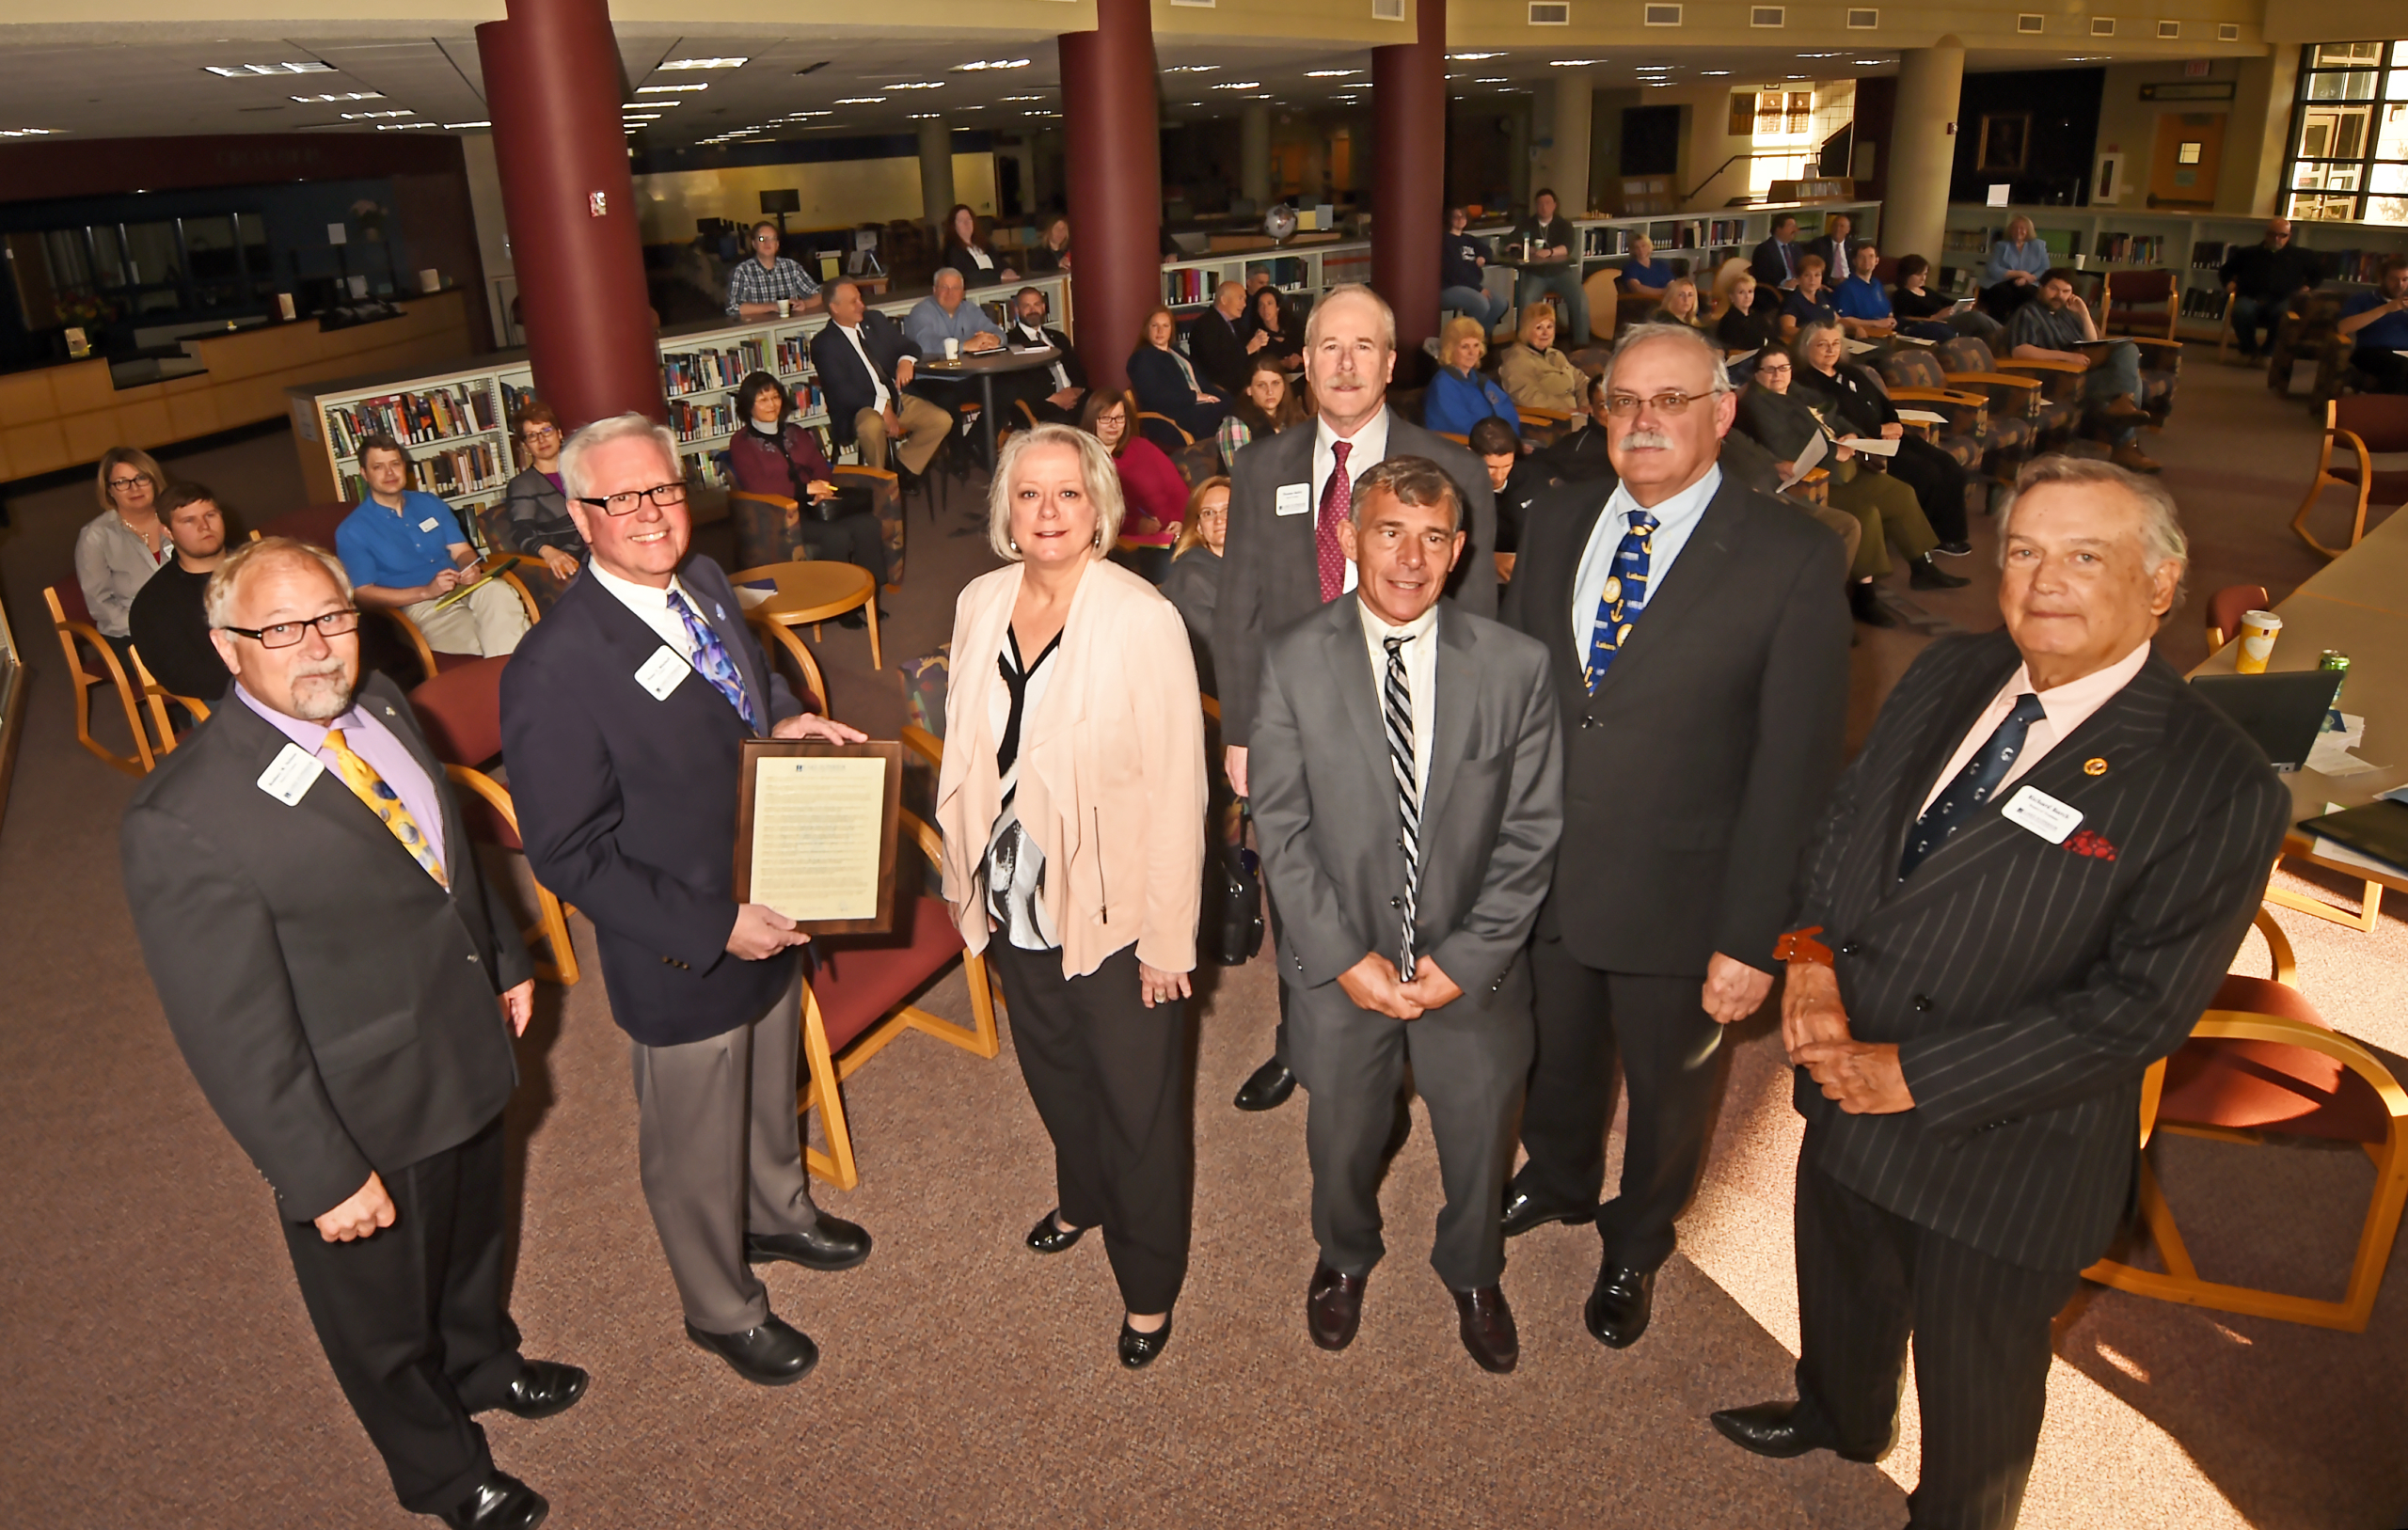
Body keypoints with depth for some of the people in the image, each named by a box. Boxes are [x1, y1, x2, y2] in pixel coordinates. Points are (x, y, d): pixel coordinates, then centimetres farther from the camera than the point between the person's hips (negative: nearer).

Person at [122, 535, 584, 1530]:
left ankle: (482, 1364, 64)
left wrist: (505, 959, 18)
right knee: (385, 1317, 22)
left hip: (465, 1057, 7)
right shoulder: (183, 822, -30)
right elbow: (233, 1034, -25)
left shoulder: (378, 705, -6)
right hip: (366, 1127, -7)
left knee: (476, 1238, 33)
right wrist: (322, 1176, -20)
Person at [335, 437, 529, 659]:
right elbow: (363, 593, -2)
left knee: (497, 591, -34)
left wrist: (470, 568, -10)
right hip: (417, 606, -4)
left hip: (462, 589, 5)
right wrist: (426, 592, -15)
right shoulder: (351, 532, 4)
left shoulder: (430, 504, 19)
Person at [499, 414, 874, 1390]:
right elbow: (569, 856, -23)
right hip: (679, 961, -7)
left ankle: (777, 1214, 60)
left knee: (771, 1090, 31)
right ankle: (722, 1309, 43)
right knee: (696, 1149, 17)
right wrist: (712, 930, -24)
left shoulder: (703, 583, -4)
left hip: (768, 914, 7)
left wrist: (786, 719, -5)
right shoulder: (554, 671, -28)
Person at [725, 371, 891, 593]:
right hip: (778, 515, -6)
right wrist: (806, 489, -14)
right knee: (836, 535, -33)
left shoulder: (795, 433, 24)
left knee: (868, 524, -24)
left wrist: (820, 492, -8)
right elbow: (757, 487, -8)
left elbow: (822, 468, 16)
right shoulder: (741, 443, 5)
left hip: (814, 506, 6)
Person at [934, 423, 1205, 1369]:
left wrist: (1167, 936, -16)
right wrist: (966, 881, 9)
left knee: (1137, 1102, 11)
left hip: (1113, 910, -5)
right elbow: (967, 752, 7)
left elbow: (1176, 790, -18)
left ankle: (1149, 1283, 35)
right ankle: (1083, 1199, 56)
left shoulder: (1143, 620, -20)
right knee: (1053, 1073, 27)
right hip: (1016, 900, 6)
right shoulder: (980, 604, -2)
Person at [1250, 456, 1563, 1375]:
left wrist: (1467, 958, -14)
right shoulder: (1293, 662, -11)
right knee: (1342, 1136, 22)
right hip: (1340, 965, 0)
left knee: (1479, 1137, 22)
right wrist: (1343, 957, -15)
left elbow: (1531, 830, -8)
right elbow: (1281, 825, -9)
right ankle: (1345, 1258, 56)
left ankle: (1472, 1274, 54)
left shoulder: (1515, 667, -11)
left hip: (1472, 968, 0)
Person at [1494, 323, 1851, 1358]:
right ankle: (1558, 1179, 57)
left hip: (1677, 901, -3)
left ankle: (1636, 1245, 49)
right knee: (1555, 1058, 26)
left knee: (1668, 1088, 20)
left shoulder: (1793, 558, -15)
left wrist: (1753, 936, -16)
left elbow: (1795, 764, -15)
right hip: (1540, 876, 4)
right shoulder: (1555, 525, 0)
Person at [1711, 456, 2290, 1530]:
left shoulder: (2219, 789, -21)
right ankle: (1837, 1416, 62)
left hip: (2001, 1147, -6)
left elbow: (2138, 1006, -22)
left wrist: (1917, 1075, -22)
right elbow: (1846, 817, 5)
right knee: (1841, 1287, 32)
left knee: (1975, 1383, 19)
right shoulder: (1948, 676, -2)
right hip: (1844, 1085, 6)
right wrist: (1812, 957, -13)